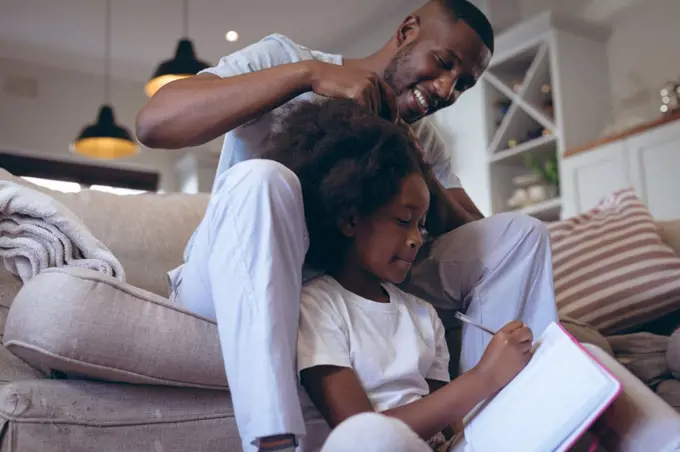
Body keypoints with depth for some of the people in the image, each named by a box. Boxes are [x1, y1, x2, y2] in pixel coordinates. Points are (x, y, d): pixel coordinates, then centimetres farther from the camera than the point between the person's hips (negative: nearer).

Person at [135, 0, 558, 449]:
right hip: (239, 285, -4)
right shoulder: (285, 57, -5)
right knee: (260, 180, -37)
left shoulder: (422, 139, 11)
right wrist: (309, 72, -24)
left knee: (520, 233, -4)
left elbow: (476, 235, 1)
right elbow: (153, 123, -20)